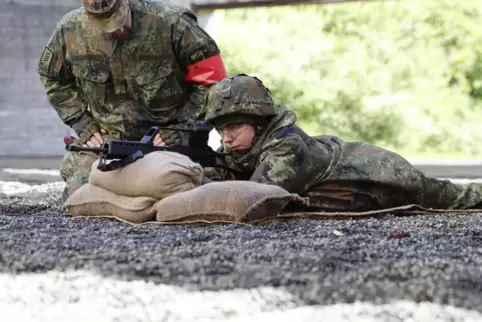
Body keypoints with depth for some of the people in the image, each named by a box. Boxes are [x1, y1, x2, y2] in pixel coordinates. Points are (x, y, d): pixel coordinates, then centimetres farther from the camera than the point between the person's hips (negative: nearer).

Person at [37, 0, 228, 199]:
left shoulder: (170, 23, -20)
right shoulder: (70, 30, -9)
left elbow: (212, 78, -13)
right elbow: (53, 80, 10)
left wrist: (184, 128, -16)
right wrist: (82, 123, 0)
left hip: (165, 134, -2)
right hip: (108, 135, 2)